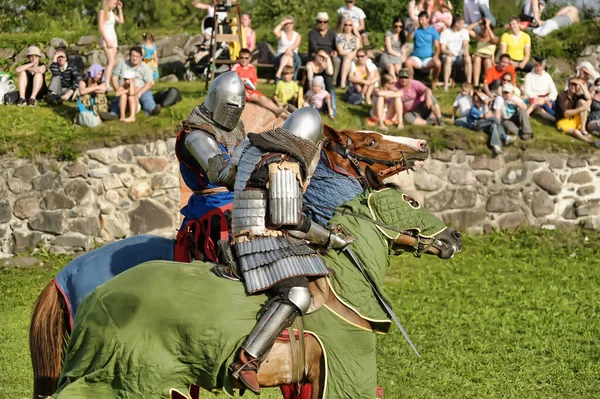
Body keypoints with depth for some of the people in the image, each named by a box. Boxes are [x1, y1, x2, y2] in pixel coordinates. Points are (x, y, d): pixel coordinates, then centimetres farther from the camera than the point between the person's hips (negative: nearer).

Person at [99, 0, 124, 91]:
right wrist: (107, 41, -17)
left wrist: (120, 9, 14)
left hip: (113, 39, 8)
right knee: (111, 61, -19)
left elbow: (121, 21, 19)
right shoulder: (102, 12, -6)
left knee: (112, 62, 4)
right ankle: (107, 84, -24)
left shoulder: (111, 13, 16)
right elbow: (101, 27, -12)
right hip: (106, 39, -8)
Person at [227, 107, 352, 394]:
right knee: (297, 296, -27)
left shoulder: (253, 147, 13)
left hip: (243, 238, 10)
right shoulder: (286, 166, -15)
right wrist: (330, 239, -8)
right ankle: (246, 361, -38)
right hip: (266, 243, -10)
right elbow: (290, 221, -18)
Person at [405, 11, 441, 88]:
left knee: (438, 63, -32)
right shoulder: (416, 29, 6)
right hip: (416, 57, 0)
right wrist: (414, 29, -23)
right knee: (408, 62, -33)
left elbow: (437, 46, 0)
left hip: (429, 57, 0)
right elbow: (408, 39, -9)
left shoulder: (433, 30, 5)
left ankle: (433, 82, -8)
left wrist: (436, 55, -19)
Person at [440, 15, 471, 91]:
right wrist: (448, 52, -32)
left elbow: (465, 44, -6)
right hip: (449, 55, -2)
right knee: (448, 59, -37)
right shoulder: (445, 33, -1)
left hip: (460, 56, 2)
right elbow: (442, 49, -8)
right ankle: (445, 84, -41)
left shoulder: (464, 31, 9)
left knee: (468, 58, -31)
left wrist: (466, 51, -29)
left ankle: (469, 83, -35)